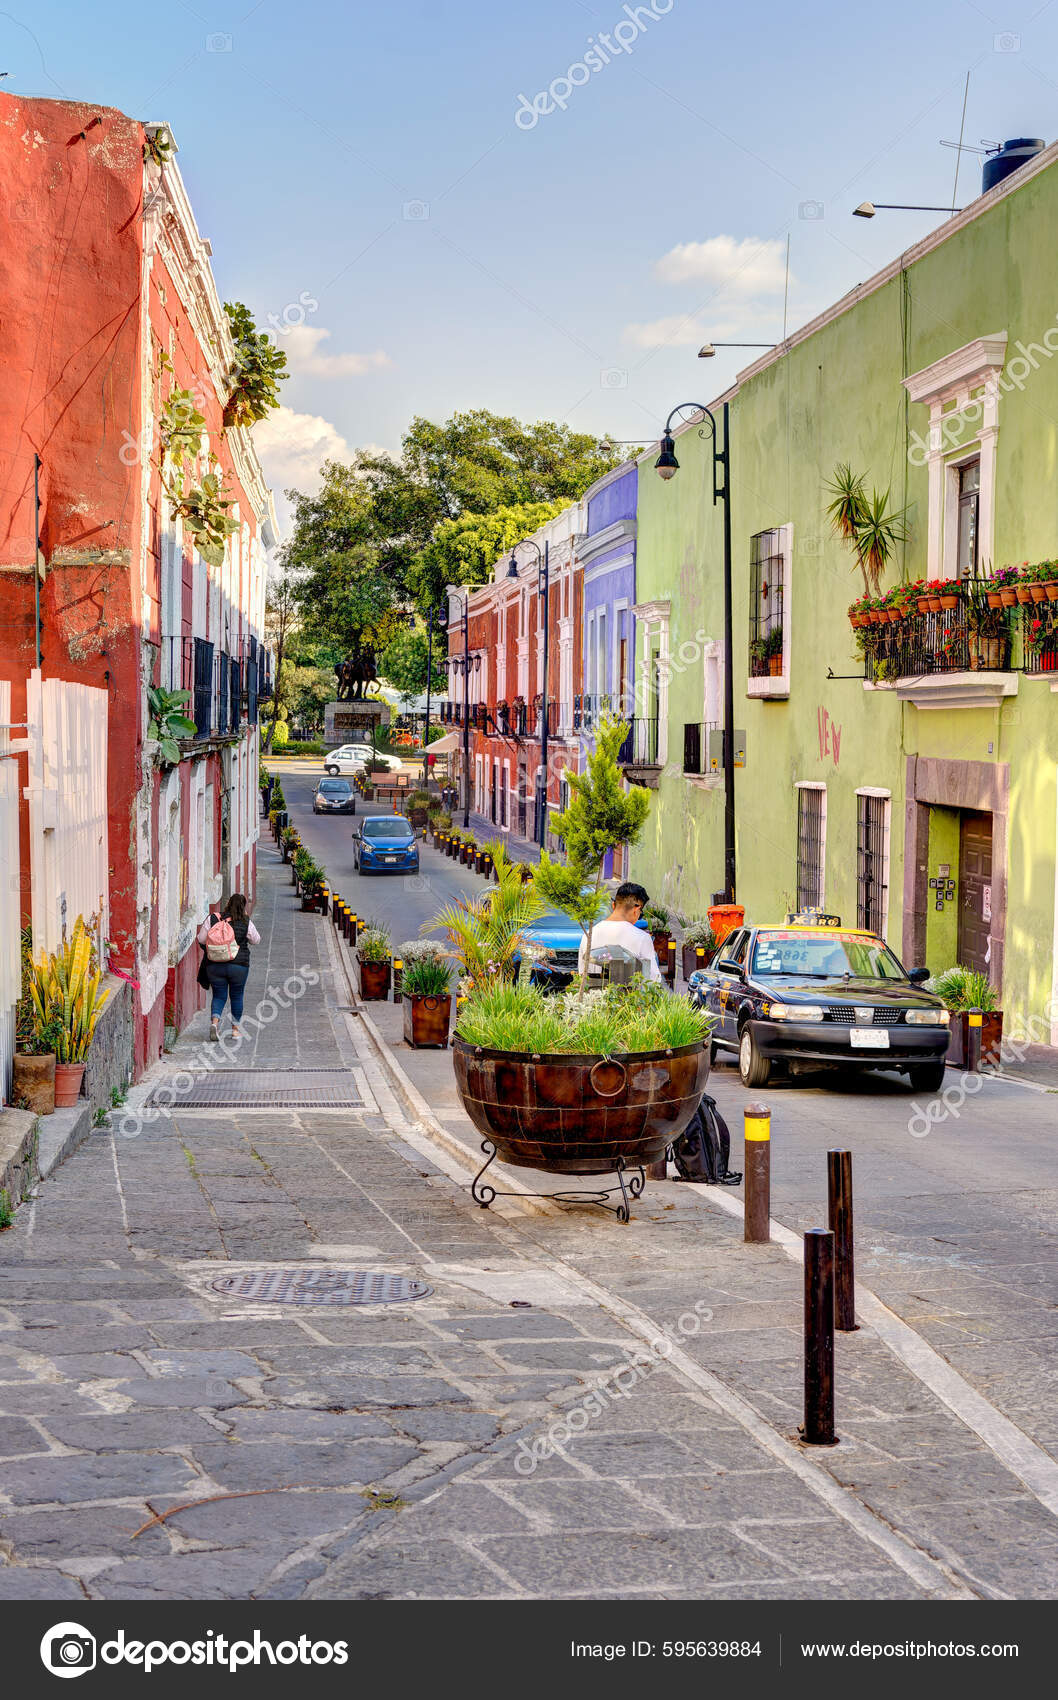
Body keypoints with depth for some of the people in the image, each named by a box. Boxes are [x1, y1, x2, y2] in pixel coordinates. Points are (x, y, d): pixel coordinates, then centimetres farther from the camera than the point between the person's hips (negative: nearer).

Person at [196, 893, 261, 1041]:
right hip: (238, 965, -1)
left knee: (218, 996, 11)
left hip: (214, 965, 1)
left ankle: (214, 1021, -13)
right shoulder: (246, 923, -6)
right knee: (237, 996, 14)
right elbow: (256, 940, 7)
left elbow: (201, 939, -1)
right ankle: (235, 1029, 18)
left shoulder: (212, 919, -4)